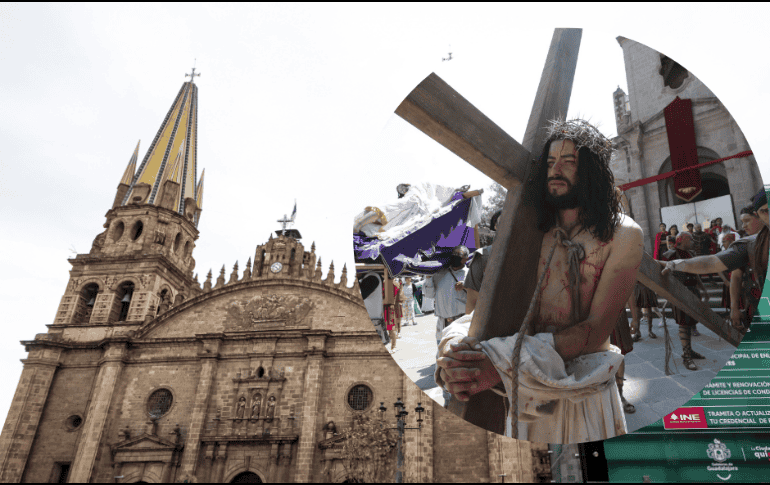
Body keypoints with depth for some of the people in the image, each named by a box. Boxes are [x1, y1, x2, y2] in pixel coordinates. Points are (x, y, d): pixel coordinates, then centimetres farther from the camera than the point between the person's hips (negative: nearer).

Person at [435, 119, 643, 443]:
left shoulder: (622, 234, -8)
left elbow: (596, 329, -16)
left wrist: (505, 364, -27)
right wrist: (454, 352, -22)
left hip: (585, 398, -3)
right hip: (526, 396, 3)